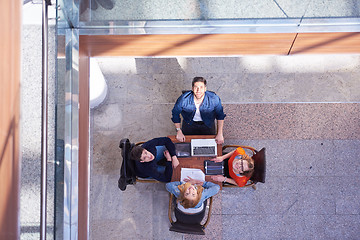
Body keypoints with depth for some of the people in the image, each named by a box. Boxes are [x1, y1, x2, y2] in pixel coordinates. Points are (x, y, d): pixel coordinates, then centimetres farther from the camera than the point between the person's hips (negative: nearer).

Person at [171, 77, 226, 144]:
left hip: (208, 125, 0)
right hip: (189, 124, 0)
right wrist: (179, 131, -9)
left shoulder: (214, 99, -30)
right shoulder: (184, 99, -31)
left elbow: (220, 116, -12)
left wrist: (220, 134, -13)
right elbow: (175, 113, -10)